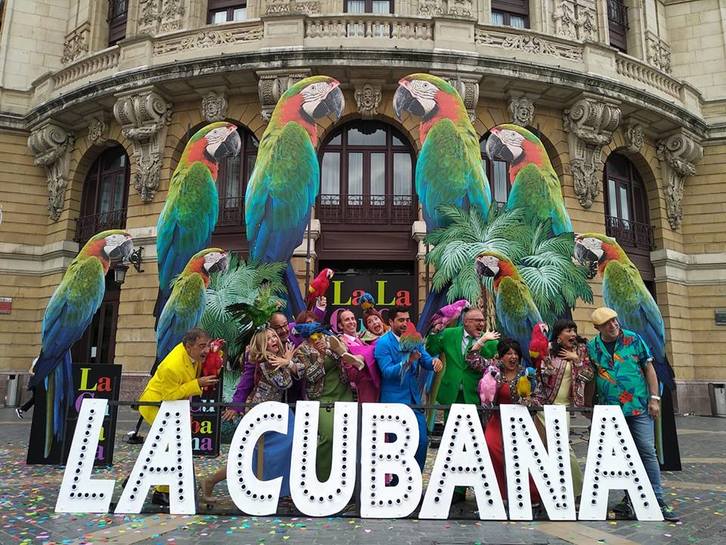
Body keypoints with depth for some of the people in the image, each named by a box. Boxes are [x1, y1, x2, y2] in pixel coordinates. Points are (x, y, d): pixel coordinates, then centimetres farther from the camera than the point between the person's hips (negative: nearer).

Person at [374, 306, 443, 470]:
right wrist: (407, 361, -35)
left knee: (422, 441, 6)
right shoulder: (383, 343, -10)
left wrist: (434, 361, -21)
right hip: (394, 400, -5)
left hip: (414, 398, 6)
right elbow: (386, 372, -20)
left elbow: (426, 361, 3)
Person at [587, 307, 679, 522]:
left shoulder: (633, 339, -1)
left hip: (639, 407, -1)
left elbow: (649, 368, 2)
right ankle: (630, 498, 19)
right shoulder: (591, 347, 1)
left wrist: (654, 398, -2)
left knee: (647, 451, -2)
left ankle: (658, 500, 6)